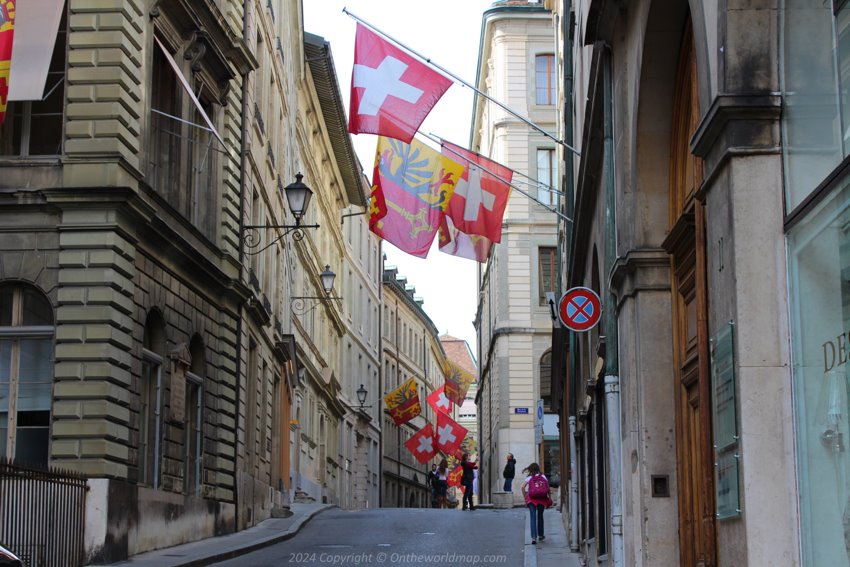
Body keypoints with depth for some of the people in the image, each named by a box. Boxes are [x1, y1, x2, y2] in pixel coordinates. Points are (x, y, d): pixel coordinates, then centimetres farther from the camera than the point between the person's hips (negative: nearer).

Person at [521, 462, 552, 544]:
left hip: (532, 500, -2)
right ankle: (541, 535, 30)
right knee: (540, 517, 19)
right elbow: (548, 488, 3)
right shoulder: (543, 477, 10)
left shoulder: (529, 478, 5)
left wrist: (525, 498, -1)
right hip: (542, 499, 2)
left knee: (533, 518, -3)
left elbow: (523, 487, -7)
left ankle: (533, 537, -17)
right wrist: (548, 499, 10)